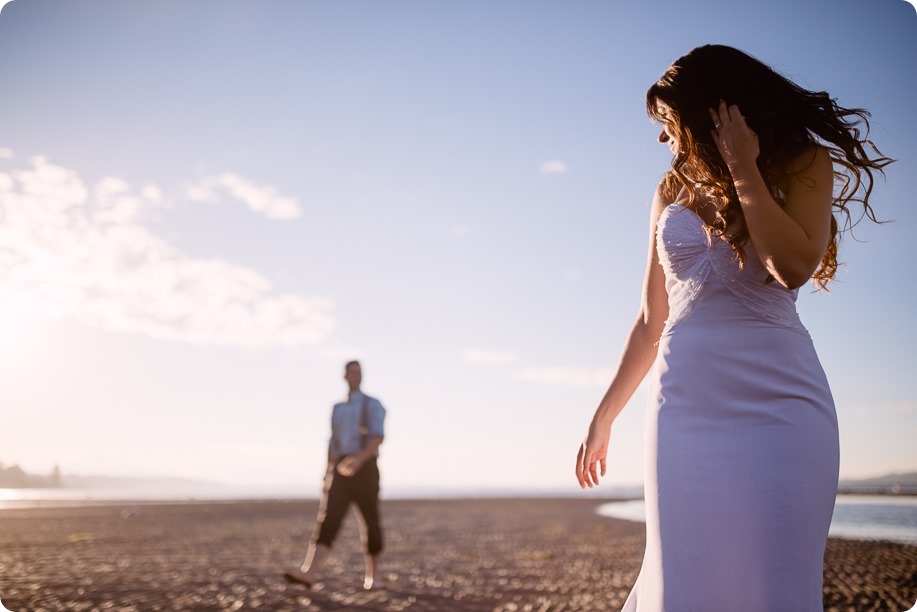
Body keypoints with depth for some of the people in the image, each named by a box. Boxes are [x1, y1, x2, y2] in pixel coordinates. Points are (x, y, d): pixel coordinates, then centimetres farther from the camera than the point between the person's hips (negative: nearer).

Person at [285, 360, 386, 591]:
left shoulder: (373, 405, 3)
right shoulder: (337, 409, 21)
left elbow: (377, 436, -14)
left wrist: (359, 458, -31)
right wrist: (327, 477, 16)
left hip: (365, 469, -4)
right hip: (340, 471, 4)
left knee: (370, 523, 2)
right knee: (328, 518, -12)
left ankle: (372, 576, 17)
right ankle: (308, 572, -26)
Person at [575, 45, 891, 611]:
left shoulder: (801, 164, 5)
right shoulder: (672, 191, 15)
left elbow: (794, 265, -15)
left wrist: (743, 168, -7)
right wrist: (604, 417, 17)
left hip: (776, 399, -3)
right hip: (685, 404, 3)